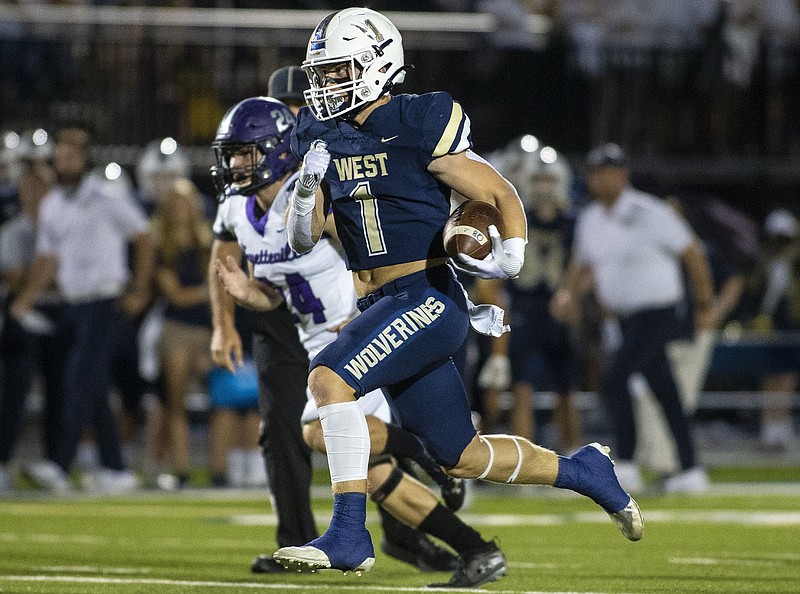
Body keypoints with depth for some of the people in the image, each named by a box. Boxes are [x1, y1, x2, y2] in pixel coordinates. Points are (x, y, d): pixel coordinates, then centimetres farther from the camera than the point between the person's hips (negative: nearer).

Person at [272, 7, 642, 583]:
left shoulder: (418, 127, -10)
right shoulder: (326, 138, 8)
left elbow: (503, 197, -5)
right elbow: (302, 239, 7)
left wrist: (508, 258, -18)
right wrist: (308, 184, -10)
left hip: (428, 299, -7)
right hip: (380, 308, 7)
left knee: (329, 378, -26)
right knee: (463, 457, 13)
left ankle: (349, 533, -23)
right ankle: (582, 471, 34)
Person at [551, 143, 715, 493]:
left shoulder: (648, 214, -14)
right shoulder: (589, 220, 7)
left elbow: (692, 253, -7)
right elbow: (581, 264, 20)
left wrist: (705, 304, -1)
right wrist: (568, 294, -1)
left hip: (656, 314, -7)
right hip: (625, 317, 7)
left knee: (615, 378, -18)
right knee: (664, 391, 9)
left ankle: (625, 464, -15)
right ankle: (690, 470, 13)